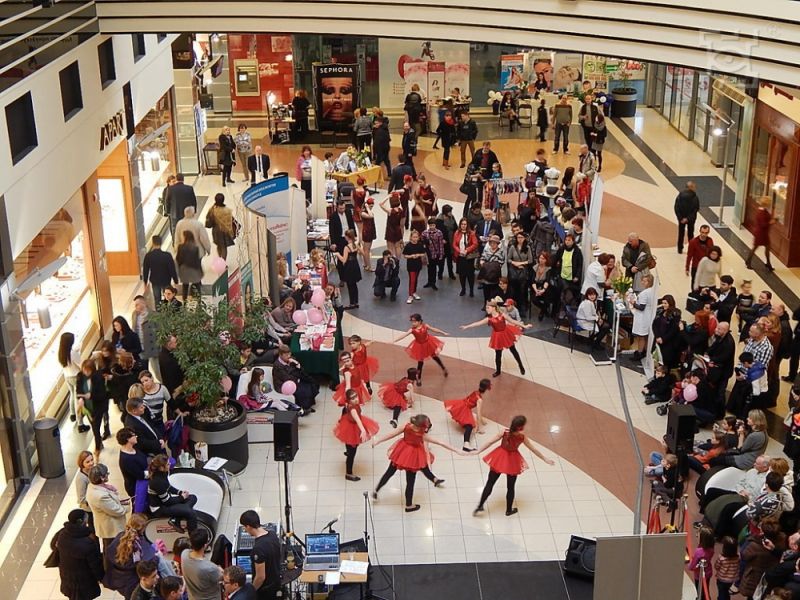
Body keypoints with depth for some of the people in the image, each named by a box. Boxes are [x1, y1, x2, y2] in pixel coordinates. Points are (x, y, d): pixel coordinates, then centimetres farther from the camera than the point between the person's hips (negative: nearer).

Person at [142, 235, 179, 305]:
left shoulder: (148, 256, -14)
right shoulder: (167, 255, -20)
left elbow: (145, 270, -5)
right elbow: (172, 270, -15)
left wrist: (145, 282, 10)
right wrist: (176, 282, -3)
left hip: (154, 282, 2)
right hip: (166, 281, -2)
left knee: (157, 300, 16)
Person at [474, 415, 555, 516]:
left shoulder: (505, 432, -21)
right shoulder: (522, 437, -21)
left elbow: (490, 442, -18)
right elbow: (533, 449, -9)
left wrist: (478, 451, -12)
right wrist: (545, 459, 4)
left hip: (500, 460, 0)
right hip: (512, 462, 0)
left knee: (489, 484, 12)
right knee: (510, 487, 20)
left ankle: (480, 507, 12)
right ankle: (509, 510, 33)